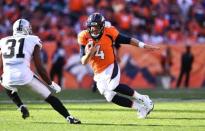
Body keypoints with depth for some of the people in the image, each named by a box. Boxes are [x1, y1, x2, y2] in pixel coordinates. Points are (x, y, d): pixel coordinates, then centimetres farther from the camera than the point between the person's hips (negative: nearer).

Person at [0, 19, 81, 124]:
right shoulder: (33, 41, 12)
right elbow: (39, 68, 7)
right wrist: (51, 84, 17)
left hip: (9, 79, 3)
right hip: (25, 76, -2)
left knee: (9, 88, 39)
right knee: (49, 97, 11)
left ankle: (21, 106, 18)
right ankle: (69, 117, 1)